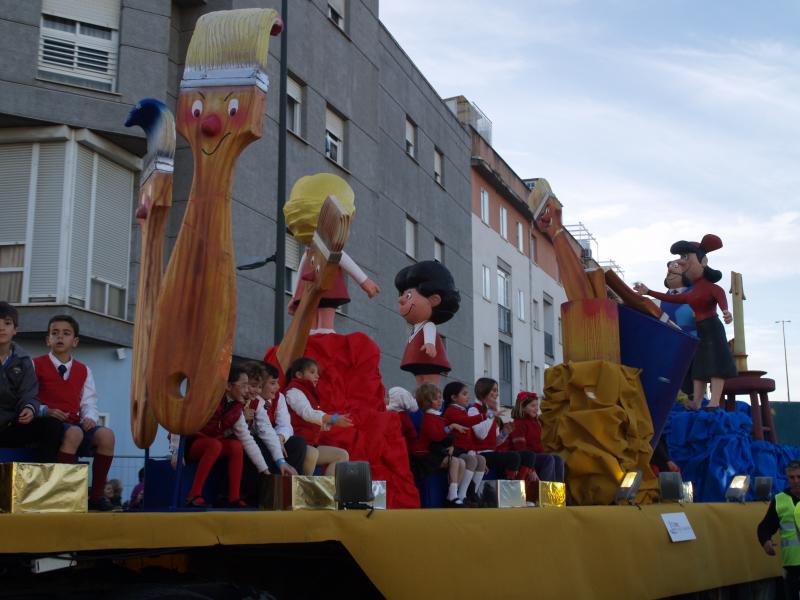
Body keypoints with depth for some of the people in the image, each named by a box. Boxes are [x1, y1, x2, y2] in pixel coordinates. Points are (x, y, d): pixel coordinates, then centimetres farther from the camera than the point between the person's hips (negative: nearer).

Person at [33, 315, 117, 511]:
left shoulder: (83, 371, 19)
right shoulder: (36, 365, 6)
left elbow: (89, 403, 13)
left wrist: (90, 417, -9)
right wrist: (45, 411, -20)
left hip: (75, 423, 5)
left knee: (106, 434, -26)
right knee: (74, 433, -39)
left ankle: (96, 495, -17)